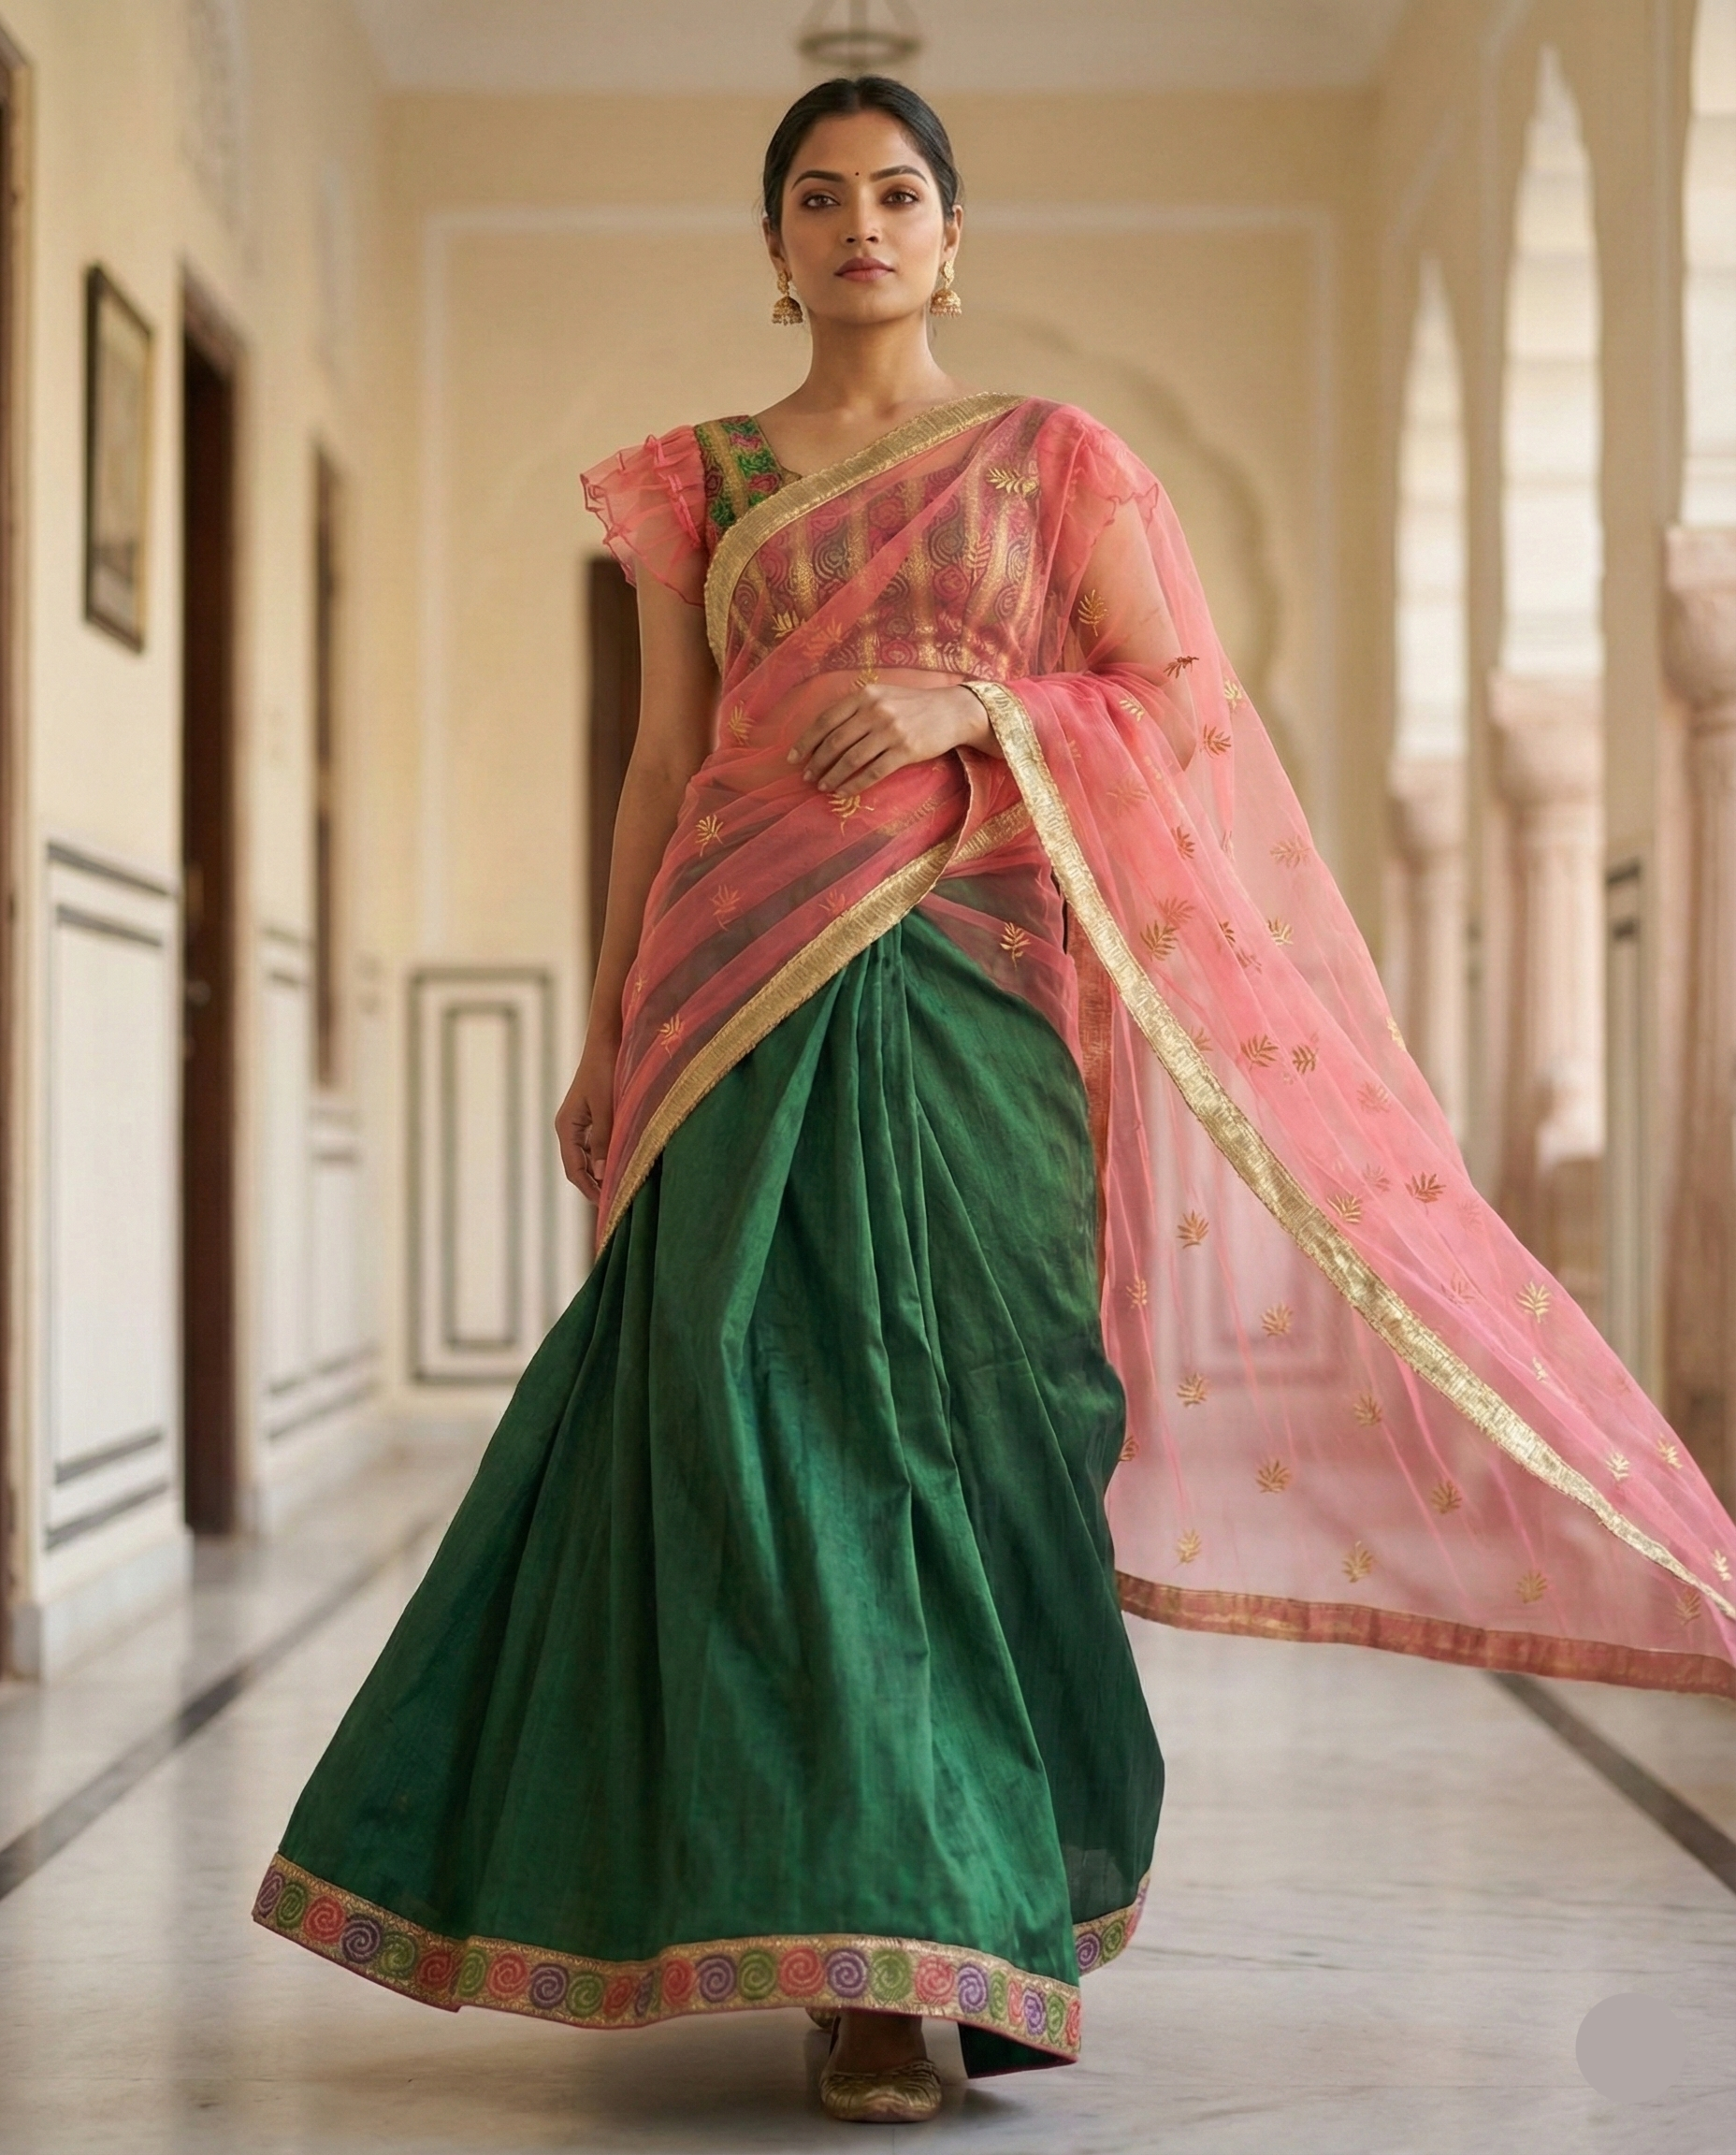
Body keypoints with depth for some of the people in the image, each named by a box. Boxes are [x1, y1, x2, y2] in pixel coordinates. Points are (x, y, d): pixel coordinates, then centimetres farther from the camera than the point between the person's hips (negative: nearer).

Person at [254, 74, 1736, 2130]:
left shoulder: (1055, 459, 11)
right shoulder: (701, 481, 16)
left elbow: (1176, 710, 4)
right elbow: (662, 769, 14)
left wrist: (972, 705, -12)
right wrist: (607, 1035, 9)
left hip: (972, 981, -1)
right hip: (748, 995, 1)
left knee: (966, 1405, -6)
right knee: (781, 1418, -8)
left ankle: (1004, 1916, 4)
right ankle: (871, 1951, -3)